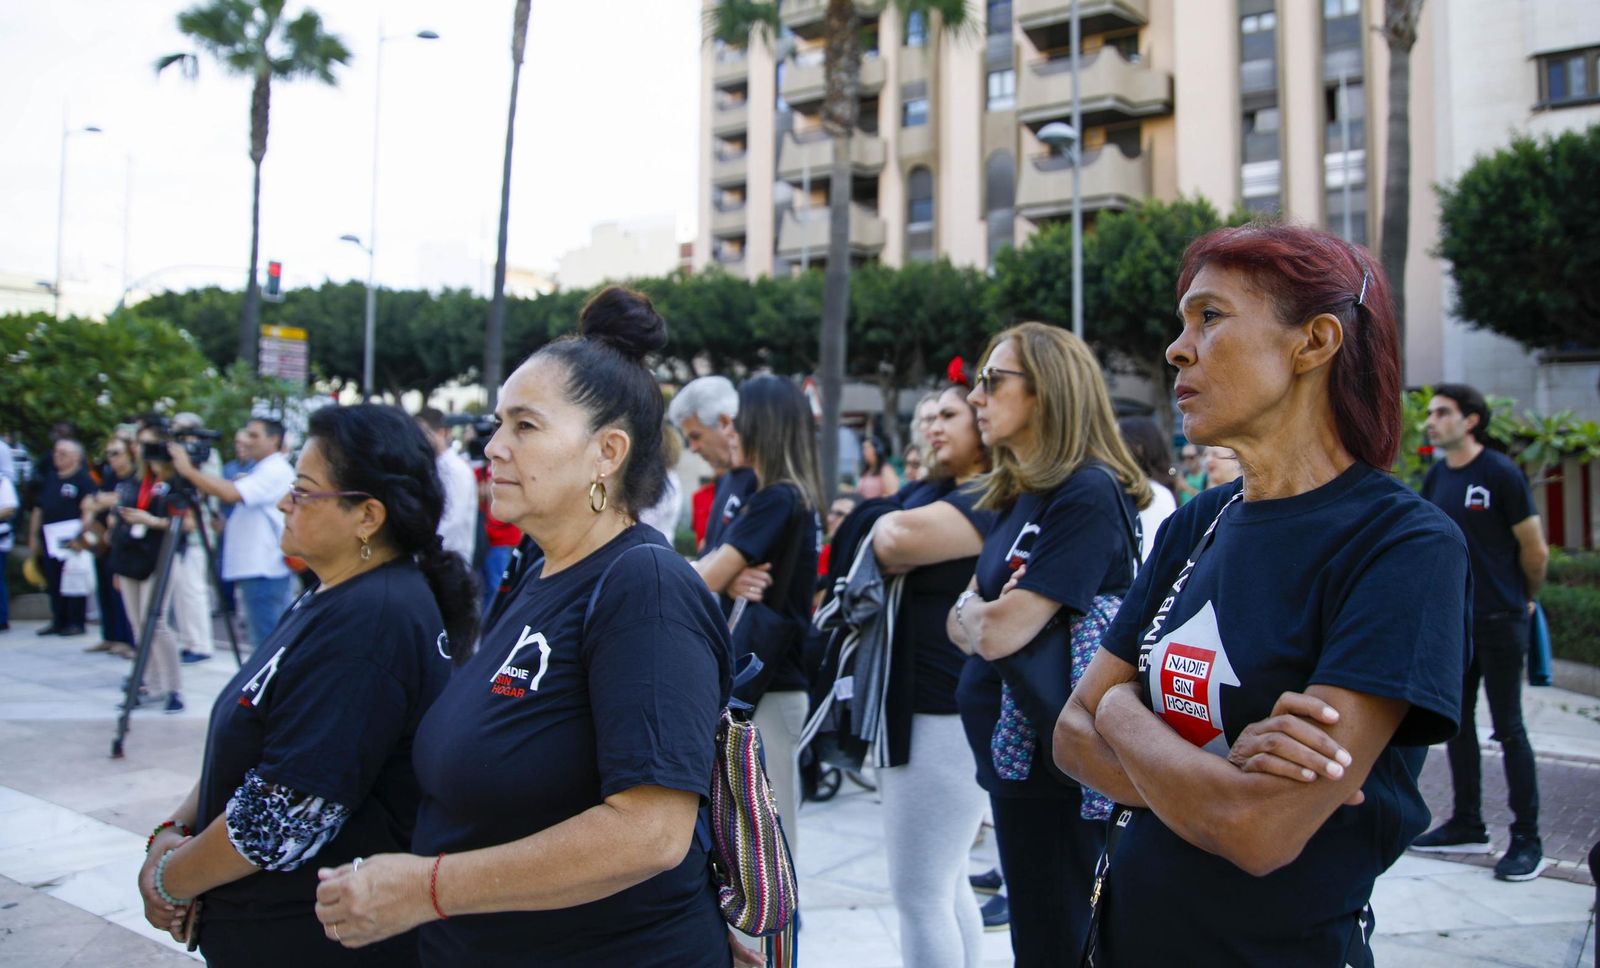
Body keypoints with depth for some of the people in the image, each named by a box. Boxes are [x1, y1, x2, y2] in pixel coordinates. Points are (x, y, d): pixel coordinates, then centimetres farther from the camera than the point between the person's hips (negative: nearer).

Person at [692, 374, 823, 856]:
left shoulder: (775, 500, -17)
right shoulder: (796, 498, 12)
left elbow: (703, 581, -18)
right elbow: (722, 574, 10)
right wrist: (733, 582, -12)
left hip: (766, 687, -9)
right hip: (762, 677, 9)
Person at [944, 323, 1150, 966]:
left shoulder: (1089, 495, -19)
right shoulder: (1016, 497, 10)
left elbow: (1001, 632, -24)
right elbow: (963, 623, 10)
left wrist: (975, 614, -3)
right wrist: (977, 613, -12)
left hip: (1056, 770, -9)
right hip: (1010, 758, 9)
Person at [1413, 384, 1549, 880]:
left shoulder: (1500, 473, -12)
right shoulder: (1435, 477, 7)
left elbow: (1535, 550, -7)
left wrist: (1525, 599, 6)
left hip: (1499, 620, -6)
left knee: (1508, 728, -1)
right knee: (1457, 724, 13)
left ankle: (1527, 840, 9)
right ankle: (1468, 825, 25)